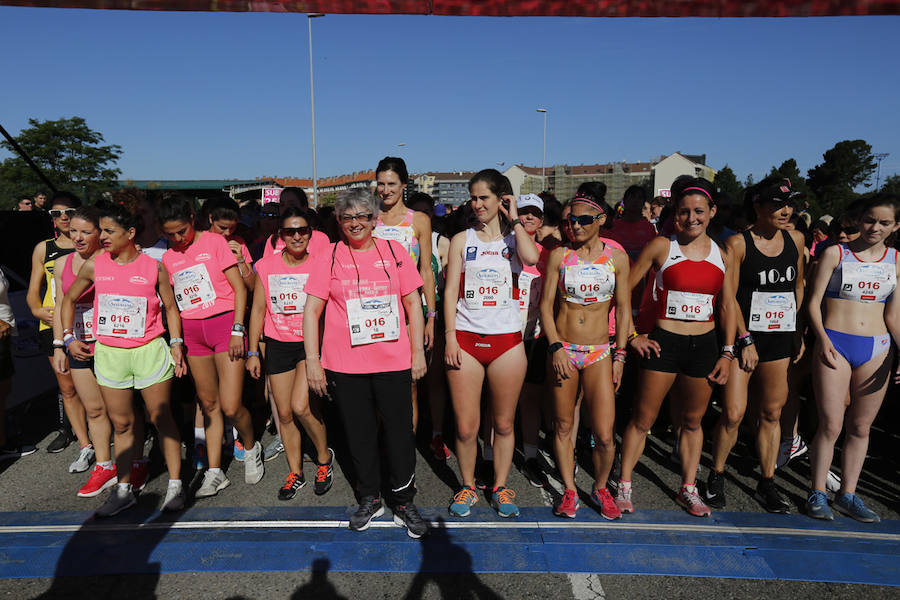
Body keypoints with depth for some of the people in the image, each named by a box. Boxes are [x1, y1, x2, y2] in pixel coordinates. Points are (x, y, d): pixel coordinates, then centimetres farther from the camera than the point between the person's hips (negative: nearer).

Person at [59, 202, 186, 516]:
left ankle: (175, 485, 15)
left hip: (149, 350, -3)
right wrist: (68, 337, 8)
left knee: (161, 419, 4)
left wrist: (176, 343, -4)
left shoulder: (154, 267, -5)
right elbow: (69, 299, 16)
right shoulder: (94, 265, 2)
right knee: (121, 423, 12)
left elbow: (170, 307, 4)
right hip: (108, 353, 3)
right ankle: (123, 489, 24)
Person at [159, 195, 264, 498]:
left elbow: (240, 289, -4)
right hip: (192, 332, 4)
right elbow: (173, 303, 16)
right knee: (208, 403, 8)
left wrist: (237, 331, -11)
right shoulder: (168, 258, 12)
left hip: (224, 323, -4)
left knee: (231, 407, -9)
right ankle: (215, 473, 18)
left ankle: (251, 448, 21)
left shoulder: (214, 242, -2)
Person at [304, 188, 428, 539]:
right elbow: (311, 311, 2)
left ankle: (404, 503, 23)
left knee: (400, 433, 4)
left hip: (394, 362, 0)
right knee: (359, 434, 11)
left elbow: (413, 304, 7)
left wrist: (418, 352, 3)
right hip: (345, 365, 0)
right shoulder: (330, 257, 2)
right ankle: (370, 499, 32)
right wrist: (313, 362, -3)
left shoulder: (394, 252, 4)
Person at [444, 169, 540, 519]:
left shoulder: (515, 238, 8)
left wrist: (513, 219, -5)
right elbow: (450, 291, 5)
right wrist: (450, 337, -4)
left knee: (504, 424, 10)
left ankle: (500, 488, 28)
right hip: (465, 339, 0)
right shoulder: (461, 240, 9)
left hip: (507, 339, 0)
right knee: (466, 427, 2)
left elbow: (532, 258, -18)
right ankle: (467, 487, 24)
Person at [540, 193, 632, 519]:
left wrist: (619, 355, 1)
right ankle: (570, 491, 27)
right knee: (563, 426, 8)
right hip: (563, 350, 0)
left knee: (604, 435, -3)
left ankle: (600, 488, 24)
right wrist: (556, 348, -8)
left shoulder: (616, 257, 3)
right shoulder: (559, 255, 2)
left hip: (599, 352, 0)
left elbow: (623, 309, 6)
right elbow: (546, 305, 2)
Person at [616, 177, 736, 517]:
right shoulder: (661, 247, -3)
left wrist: (727, 353, 6)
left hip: (704, 346, 4)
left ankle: (688, 489, 30)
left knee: (692, 420, 15)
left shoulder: (721, 255, 8)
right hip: (664, 344, -3)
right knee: (643, 419, 2)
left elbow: (727, 308, 13)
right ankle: (624, 486, 16)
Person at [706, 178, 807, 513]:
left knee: (771, 413, 11)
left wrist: (799, 332, 11)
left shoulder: (795, 239, 8)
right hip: (744, 336, -5)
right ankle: (716, 476, 14)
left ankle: (767, 483, 24)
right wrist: (746, 340, -12)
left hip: (781, 338, 5)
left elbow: (799, 286, 18)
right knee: (733, 413, -7)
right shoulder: (738, 243, -8)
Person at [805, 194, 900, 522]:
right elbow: (814, 302, -2)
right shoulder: (835, 254, 0)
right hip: (835, 345, -4)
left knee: (860, 427, 10)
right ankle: (817, 492, 11)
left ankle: (847, 494, 23)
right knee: (830, 425, -5)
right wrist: (822, 338, -15)